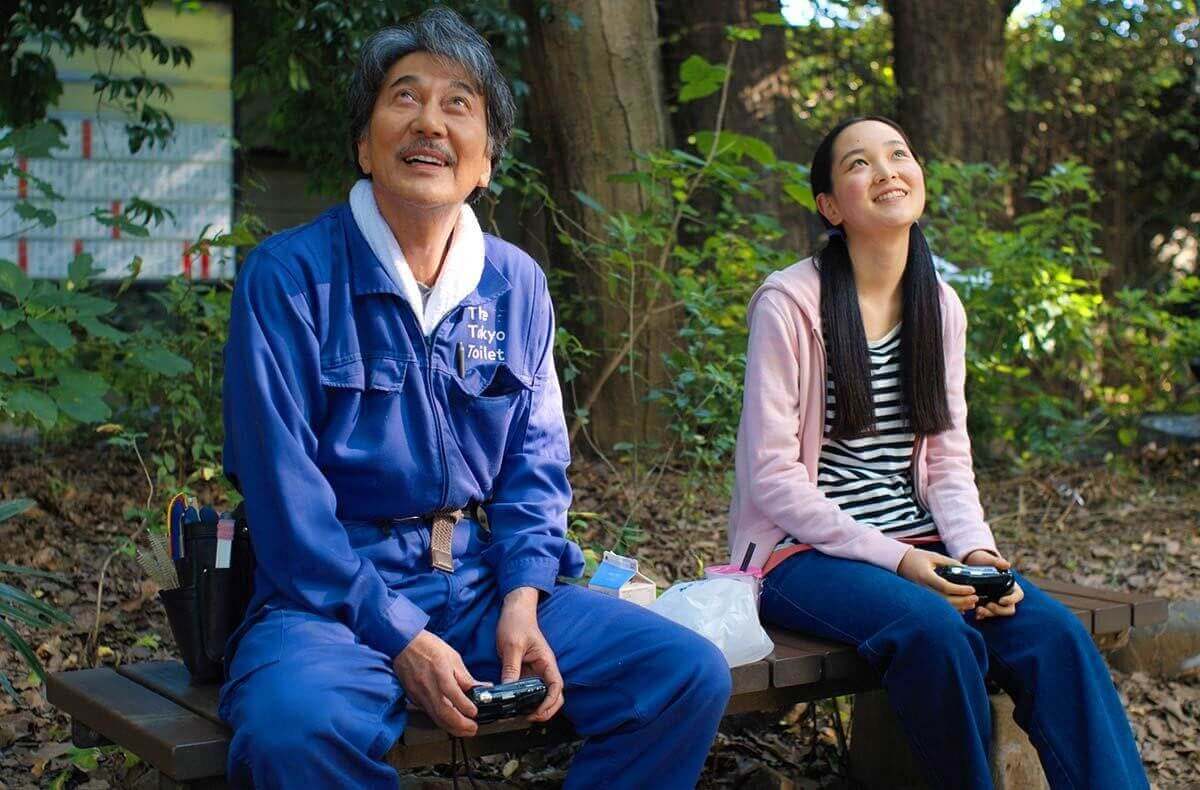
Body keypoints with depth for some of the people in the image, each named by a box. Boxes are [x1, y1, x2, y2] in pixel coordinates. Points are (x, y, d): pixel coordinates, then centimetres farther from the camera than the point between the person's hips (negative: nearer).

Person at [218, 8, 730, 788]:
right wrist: (399, 637, -18)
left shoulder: (518, 285, 8)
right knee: (294, 723, -36)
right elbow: (284, 492, -12)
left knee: (691, 672, -10)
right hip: (333, 596, -4)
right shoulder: (289, 276, -8)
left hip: (486, 579, 5)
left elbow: (534, 466, 11)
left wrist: (521, 603, -7)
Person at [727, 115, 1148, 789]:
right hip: (804, 553, -5)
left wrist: (976, 550, -10)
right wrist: (892, 558, -19)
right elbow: (772, 477, -13)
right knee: (934, 629, -33)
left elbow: (949, 460, 9)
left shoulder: (941, 306, 9)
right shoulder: (790, 304, -10)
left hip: (920, 547, 5)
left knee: (1054, 631, -22)